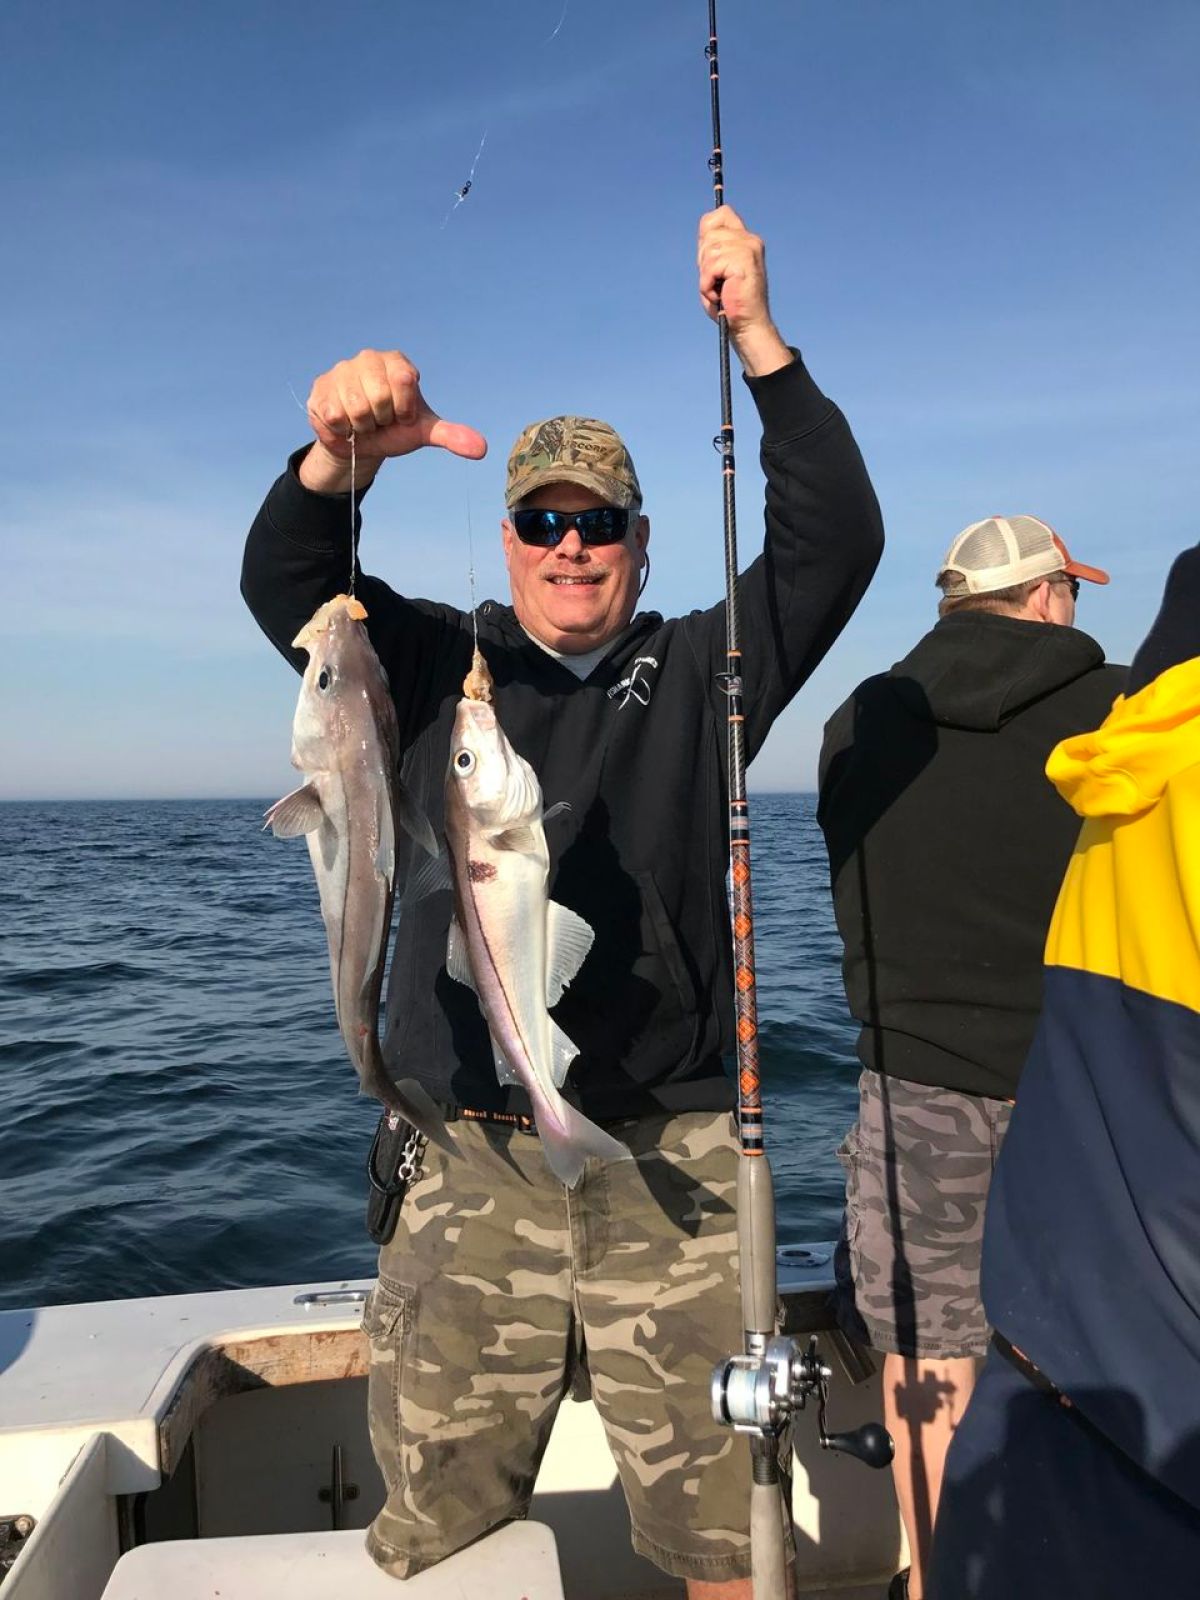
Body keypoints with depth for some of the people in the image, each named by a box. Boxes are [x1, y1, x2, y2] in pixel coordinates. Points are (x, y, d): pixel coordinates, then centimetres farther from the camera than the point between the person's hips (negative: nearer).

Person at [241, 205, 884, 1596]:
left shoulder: (700, 672, 8)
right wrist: (340, 455, -24)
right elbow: (285, 590, -4)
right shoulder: (439, 665, 9)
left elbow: (835, 541, -2)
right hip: (471, 1158, 1)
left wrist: (757, 338, -10)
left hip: (671, 1158, 0)